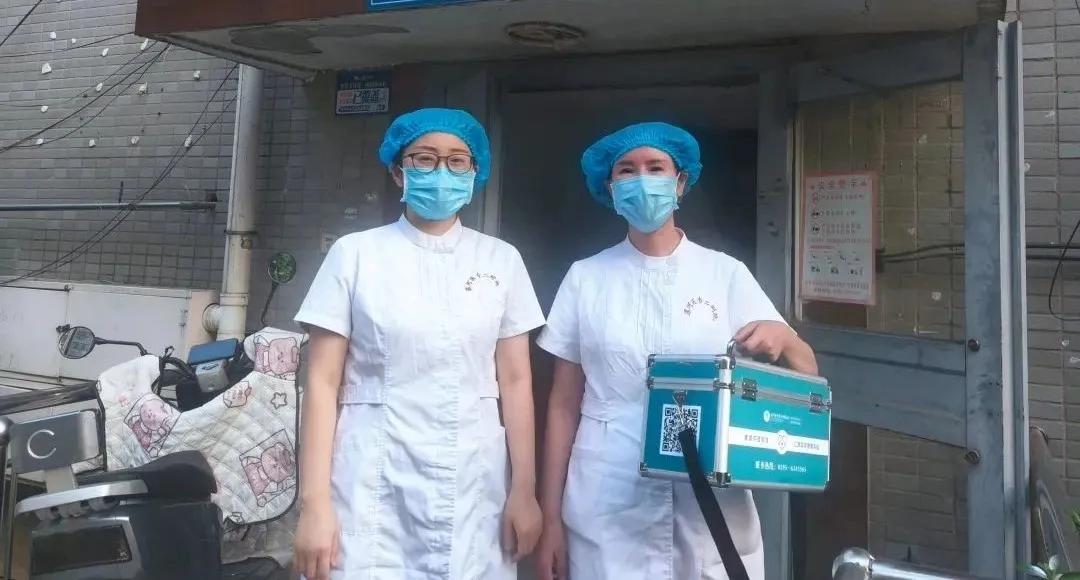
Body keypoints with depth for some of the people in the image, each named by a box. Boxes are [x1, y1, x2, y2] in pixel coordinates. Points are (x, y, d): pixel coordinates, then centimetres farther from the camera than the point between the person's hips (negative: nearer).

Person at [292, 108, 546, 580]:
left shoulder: (501, 260, 5)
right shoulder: (356, 254, 0)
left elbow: (515, 381, 5)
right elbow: (323, 383, -2)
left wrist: (524, 490, 1)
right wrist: (314, 501, -7)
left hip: (474, 484, 2)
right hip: (374, 484, -1)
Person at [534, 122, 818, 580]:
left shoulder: (726, 273, 2)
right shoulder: (586, 277, 3)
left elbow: (807, 374, 3)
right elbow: (563, 405, 4)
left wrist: (780, 337, -19)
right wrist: (551, 517, 3)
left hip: (710, 510, 1)